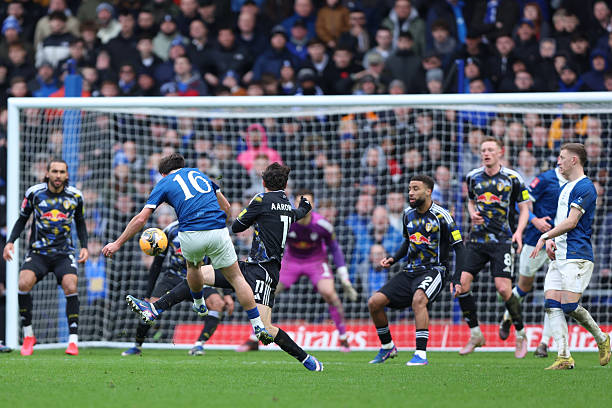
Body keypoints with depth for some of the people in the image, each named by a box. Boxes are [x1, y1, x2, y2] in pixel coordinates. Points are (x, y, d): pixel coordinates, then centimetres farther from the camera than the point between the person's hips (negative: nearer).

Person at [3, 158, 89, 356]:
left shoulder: (75, 196, 1)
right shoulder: (34, 193, -2)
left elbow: (80, 223, 16)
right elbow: (22, 219, 10)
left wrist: (84, 246, 3)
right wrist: (10, 241, -3)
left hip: (64, 252, 0)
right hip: (38, 251, 0)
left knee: (70, 287, -24)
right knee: (24, 283, -24)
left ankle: (73, 340, -15)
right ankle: (28, 336, -7)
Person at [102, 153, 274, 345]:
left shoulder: (164, 183, 15)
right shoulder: (199, 173, 26)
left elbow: (141, 219, 8)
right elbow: (226, 207, 26)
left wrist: (117, 243, 13)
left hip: (191, 235, -1)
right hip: (218, 232, 1)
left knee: (193, 265, 33)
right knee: (236, 277, 11)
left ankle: (199, 305, 53)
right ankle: (258, 327, 5)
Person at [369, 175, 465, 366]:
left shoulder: (441, 216, -9)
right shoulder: (409, 214, 10)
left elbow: (459, 248, -7)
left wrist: (456, 280, -15)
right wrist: (394, 259, 8)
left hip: (433, 270, -7)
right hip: (410, 271, 7)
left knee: (418, 299, -37)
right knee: (374, 302, -7)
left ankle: (421, 354, -36)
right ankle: (387, 347, 14)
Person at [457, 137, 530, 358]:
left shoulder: (512, 178, -3)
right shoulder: (473, 177, 7)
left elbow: (524, 208, 4)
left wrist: (519, 231, -13)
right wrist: (473, 213, 2)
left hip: (502, 241, -4)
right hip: (477, 239, 4)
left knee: (503, 288, -15)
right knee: (461, 284, -10)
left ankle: (521, 335, 6)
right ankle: (475, 335, 6)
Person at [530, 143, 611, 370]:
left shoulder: (584, 187, -10)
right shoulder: (565, 188, 21)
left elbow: (571, 222, -16)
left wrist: (545, 236, -12)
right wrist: (550, 240, 9)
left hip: (576, 256, -9)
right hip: (559, 256, 9)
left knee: (569, 306, -13)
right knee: (552, 306, -4)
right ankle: (564, 358, -5)